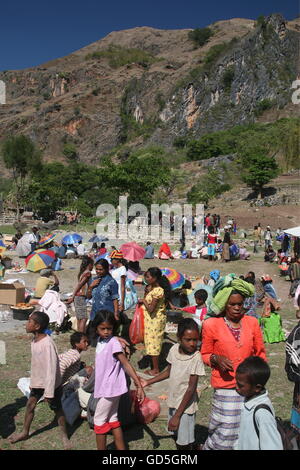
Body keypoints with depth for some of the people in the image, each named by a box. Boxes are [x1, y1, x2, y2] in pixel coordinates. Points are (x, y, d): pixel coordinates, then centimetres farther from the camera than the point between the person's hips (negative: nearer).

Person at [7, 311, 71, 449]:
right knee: (30, 404, 16)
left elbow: (51, 369, -28)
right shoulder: (34, 340, -3)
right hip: (37, 382, 8)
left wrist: (49, 392, -23)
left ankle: (64, 436, 28)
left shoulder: (47, 344, -31)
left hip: (51, 383, -7)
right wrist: (32, 382, 17)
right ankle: (25, 432, 38)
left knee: (57, 409, 8)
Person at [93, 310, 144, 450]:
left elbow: (126, 365, -22)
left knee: (99, 420, 5)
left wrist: (139, 385, -26)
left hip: (111, 389, -8)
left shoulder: (113, 343, -20)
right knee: (112, 419, 17)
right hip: (105, 388, 8)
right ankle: (121, 448, 28)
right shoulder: (100, 341, 3)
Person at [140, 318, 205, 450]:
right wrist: (148, 382, 8)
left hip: (186, 405, -6)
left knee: (185, 444, 4)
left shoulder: (196, 357, -24)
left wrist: (177, 415, -18)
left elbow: (191, 388, -20)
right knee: (177, 436, 21)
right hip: (173, 401, 6)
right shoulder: (174, 349, -9)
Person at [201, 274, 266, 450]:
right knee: (226, 429, -2)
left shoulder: (252, 322, 2)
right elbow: (205, 354, 4)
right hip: (226, 386, -3)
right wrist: (216, 359, -15)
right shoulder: (211, 325, -7)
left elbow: (260, 352, 14)